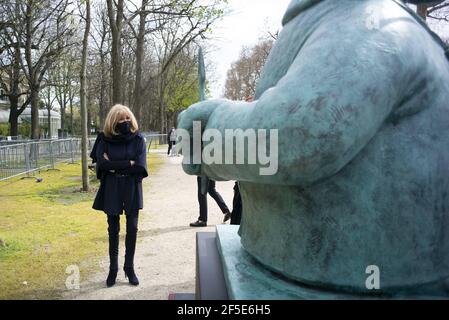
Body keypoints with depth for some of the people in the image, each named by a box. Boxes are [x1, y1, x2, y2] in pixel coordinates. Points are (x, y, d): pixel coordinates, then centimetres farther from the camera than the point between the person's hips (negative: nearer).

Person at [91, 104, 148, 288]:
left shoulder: (138, 138, -4)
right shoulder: (105, 139, -3)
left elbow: (140, 166, -14)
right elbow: (102, 163, -15)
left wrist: (114, 165, -15)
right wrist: (127, 164, -17)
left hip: (132, 189, 0)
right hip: (111, 190, 0)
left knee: (132, 229, 4)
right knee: (113, 230, 10)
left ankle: (129, 268, 20)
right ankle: (113, 269, 24)